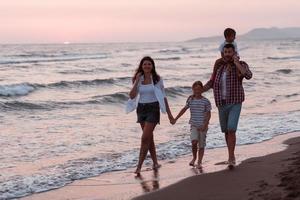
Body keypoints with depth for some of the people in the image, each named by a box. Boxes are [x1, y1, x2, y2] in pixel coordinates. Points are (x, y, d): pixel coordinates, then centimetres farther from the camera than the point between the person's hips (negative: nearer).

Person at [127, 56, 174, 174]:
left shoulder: (157, 79, -3)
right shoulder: (138, 79, 5)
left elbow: (163, 96, 1)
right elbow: (132, 96, -5)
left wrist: (168, 113, 1)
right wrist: (137, 81, -11)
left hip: (153, 108, -5)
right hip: (141, 109, 5)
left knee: (145, 138, -12)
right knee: (149, 138, 13)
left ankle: (139, 166, -9)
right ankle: (155, 163, 26)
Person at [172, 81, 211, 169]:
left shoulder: (206, 101, -4)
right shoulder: (190, 100, 4)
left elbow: (208, 114, -4)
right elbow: (184, 109, 13)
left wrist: (205, 125, -16)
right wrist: (175, 119, 12)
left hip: (203, 126, -1)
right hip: (194, 125, 1)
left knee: (201, 145, 2)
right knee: (194, 141, -18)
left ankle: (199, 162, 10)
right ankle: (194, 157, 4)